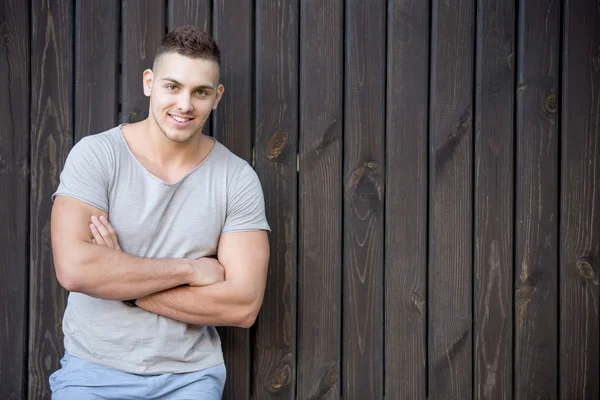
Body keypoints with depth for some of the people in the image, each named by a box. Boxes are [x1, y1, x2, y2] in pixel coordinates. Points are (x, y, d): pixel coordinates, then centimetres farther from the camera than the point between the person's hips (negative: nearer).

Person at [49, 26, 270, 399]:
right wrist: (192, 269, -16)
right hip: (93, 369, 0)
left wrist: (118, 282, -15)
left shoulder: (238, 179, -5)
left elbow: (243, 305, -12)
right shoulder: (95, 155, -7)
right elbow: (74, 269, -20)